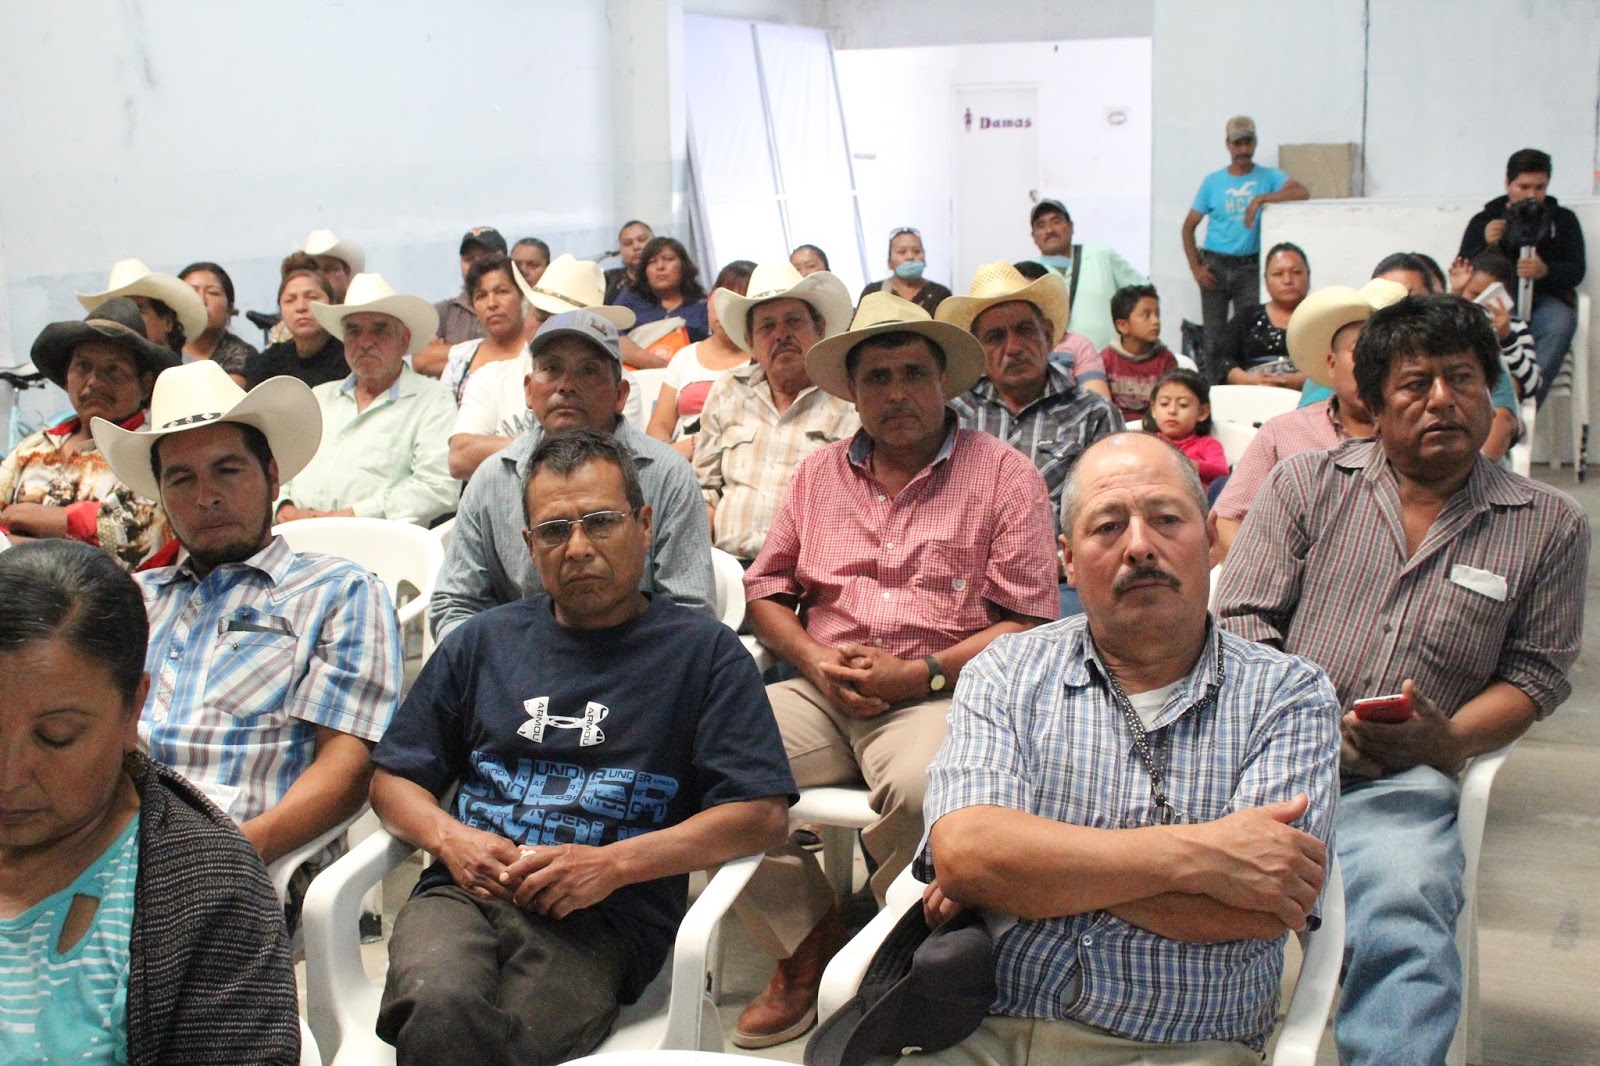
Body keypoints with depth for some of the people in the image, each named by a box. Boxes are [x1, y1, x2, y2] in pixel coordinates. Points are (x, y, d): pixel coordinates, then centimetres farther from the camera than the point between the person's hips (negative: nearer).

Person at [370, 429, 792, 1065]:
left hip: (601, 919, -2)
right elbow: (393, 780, 24)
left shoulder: (704, 652, 11)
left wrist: (612, 864, -9)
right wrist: (448, 837, 0)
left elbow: (762, 815, 1)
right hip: (463, 892, 2)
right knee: (441, 1006, -34)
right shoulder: (483, 642, 23)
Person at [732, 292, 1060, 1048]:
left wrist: (919, 674, -13)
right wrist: (814, 661, -2)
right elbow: (766, 590, 19)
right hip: (823, 694, 4)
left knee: (921, 789, -38)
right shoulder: (818, 475, 19)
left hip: (939, 696, -4)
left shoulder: (1004, 475, 4)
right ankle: (805, 942, -4)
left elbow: (1026, 621, -2)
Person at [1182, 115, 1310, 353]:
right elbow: (1189, 226, 7)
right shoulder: (1213, 181, 7)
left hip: (1249, 267, -1)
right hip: (1215, 266, 1)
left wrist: (1260, 199, -22)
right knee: (1214, 334, 1)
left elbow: (1302, 192, -14)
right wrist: (1195, 267, -5)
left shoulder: (1268, 177, 4)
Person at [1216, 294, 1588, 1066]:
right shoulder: (1308, 484, 16)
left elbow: (1535, 675, 14)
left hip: (1400, 780, 0)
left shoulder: (1549, 526, 15)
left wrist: (1450, 741, -7)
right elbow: (1241, 619, 9)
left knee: (1403, 915, -34)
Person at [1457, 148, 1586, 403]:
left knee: (1560, 324, -36)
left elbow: (1577, 271, 8)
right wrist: (1486, 246, -10)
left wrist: (1546, 271, -15)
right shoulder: (1484, 220, 20)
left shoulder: (1563, 220, 21)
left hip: (1546, 299, 1)